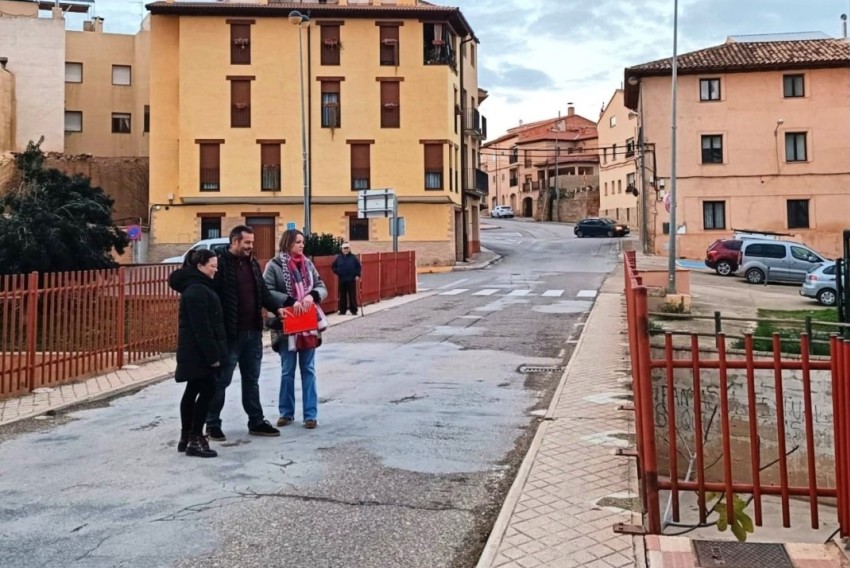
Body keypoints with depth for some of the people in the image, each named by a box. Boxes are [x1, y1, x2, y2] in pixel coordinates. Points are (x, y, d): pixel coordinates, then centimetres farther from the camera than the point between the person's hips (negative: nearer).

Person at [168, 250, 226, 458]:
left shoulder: (197, 286, 16)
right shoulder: (196, 290, -18)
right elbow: (201, 326, -23)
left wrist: (213, 352, 21)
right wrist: (212, 354, -23)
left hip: (195, 351, 11)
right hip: (199, 351, -11)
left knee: (193, 391, 14)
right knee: (206, 391, -6)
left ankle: (186, 437, 21)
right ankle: (195, 439, -2)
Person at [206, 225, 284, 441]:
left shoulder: (253, 263, 12)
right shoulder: (221, 263, -12)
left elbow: (263, 292, 17)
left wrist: (277, 309, 1)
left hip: (253, 332, 7)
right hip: (230, 333, -7)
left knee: (252, 380, 15)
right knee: (221, 380, 4)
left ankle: (256, 421, 24)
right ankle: (212, 424, 16)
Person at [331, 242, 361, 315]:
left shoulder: (353, 257, 1)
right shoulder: (338, 257, 6)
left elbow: (358, 266, 3)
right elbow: (333, 266, 15)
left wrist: (357, 275, -5)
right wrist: (336, 273, 3)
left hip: (351, 279, -2)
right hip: (342, 279, 2)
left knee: (352, 295, -1)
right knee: (342, 296, 6)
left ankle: (354, 310, 5)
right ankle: (342, 310, 13)